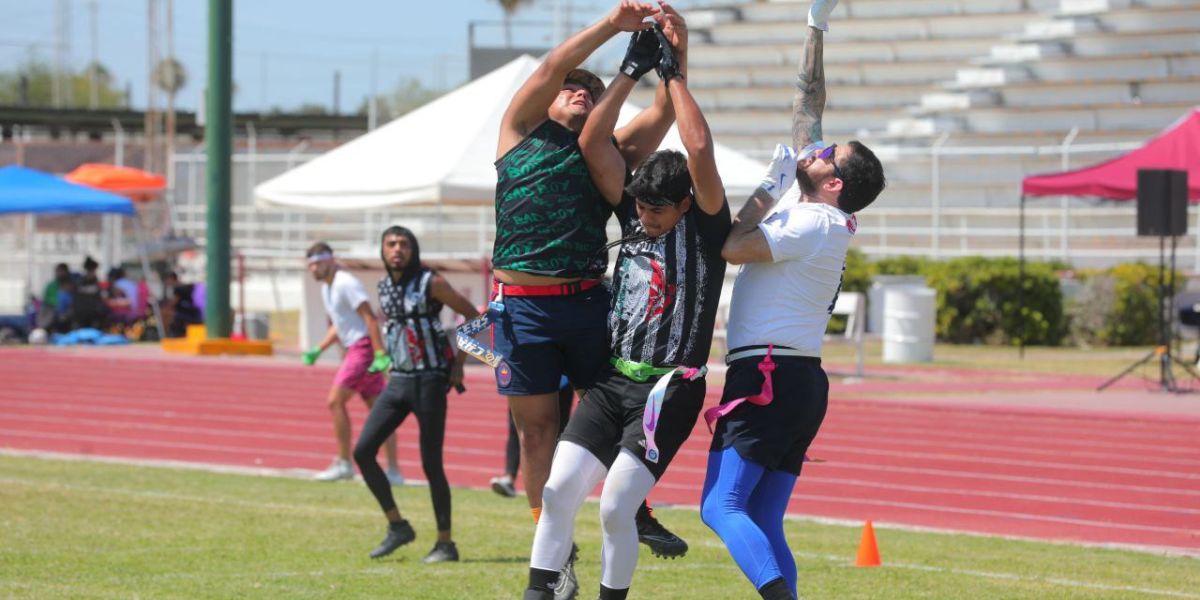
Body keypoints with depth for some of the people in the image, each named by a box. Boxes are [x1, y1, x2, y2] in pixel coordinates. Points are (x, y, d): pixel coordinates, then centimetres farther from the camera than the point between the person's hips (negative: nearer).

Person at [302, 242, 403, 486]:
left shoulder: (346, 283, -12)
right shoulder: (326, 288, 17)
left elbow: (370, 318, -19)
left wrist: (380, 354, -25)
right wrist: (318, 350, 19)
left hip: (364, 346, -9)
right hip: (354, 349, 9)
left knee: (335, 401, -10)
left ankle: (343, 463, -6)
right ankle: (394, 471, 3)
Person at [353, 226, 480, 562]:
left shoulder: (431, 284, -10)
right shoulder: (384, 288, 8)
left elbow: (473, 316, -5)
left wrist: (459, 363, -6)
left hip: (430, 381, -6)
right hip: (398, 381, 6)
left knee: (431, 464, -4)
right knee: (363, 451, -5)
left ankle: (445, 544, 7)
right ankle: (397, 526, 6)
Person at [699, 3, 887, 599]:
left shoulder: (814, 221, -10)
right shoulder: (811, 208, 14)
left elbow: (732, 246, -18)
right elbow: (807, 108, 22)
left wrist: (767, 191, -3)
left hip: (769, 376, -9)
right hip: (801, 381, 9)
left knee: (721, 507, -18)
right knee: (763, 526, 5)